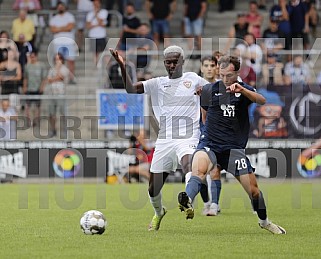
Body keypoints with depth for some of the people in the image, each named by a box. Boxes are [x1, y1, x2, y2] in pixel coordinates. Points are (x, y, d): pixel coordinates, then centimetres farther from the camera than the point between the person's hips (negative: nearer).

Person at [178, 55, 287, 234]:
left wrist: (242, 90, -36)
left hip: (235, 148, 0)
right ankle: (188, 202, -59)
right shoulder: (209, 90, 6)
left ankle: (264, 221, 29)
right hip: (210, 144, 0)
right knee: (199, 168, -34)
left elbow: (262, 100, -20)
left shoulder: (245, 90, 2)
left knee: (253, 189, 2)